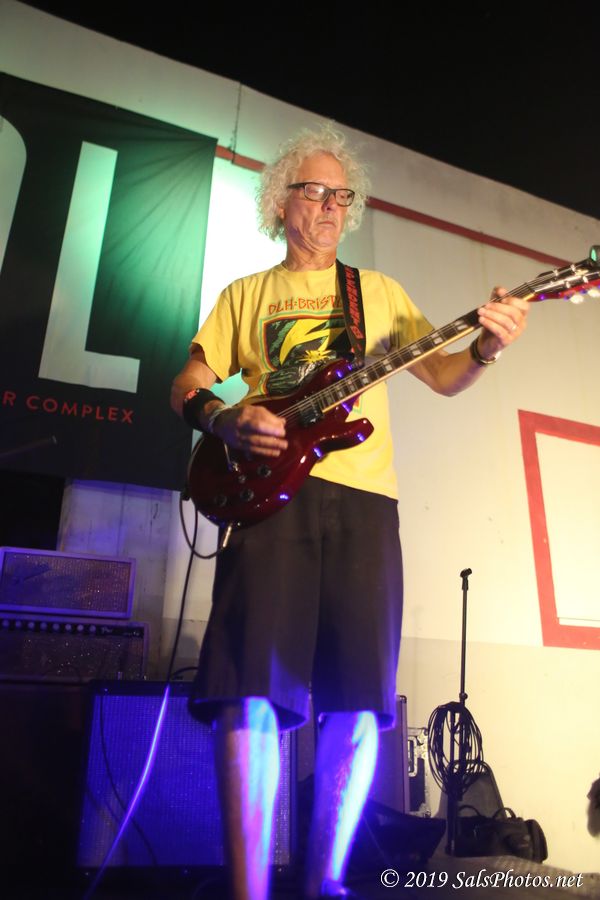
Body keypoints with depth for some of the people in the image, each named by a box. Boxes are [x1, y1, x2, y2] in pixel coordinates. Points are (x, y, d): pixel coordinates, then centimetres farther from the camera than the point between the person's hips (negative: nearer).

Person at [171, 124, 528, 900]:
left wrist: (486, 347, -3)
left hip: (364, 497, 2)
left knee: (361, 694, -3)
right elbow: (188, 385, 14)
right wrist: (225, 420, -8)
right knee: (253, 688, -13)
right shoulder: (245, 294, 20)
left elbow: (443, 376, 19)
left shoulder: (380, 291, 24)